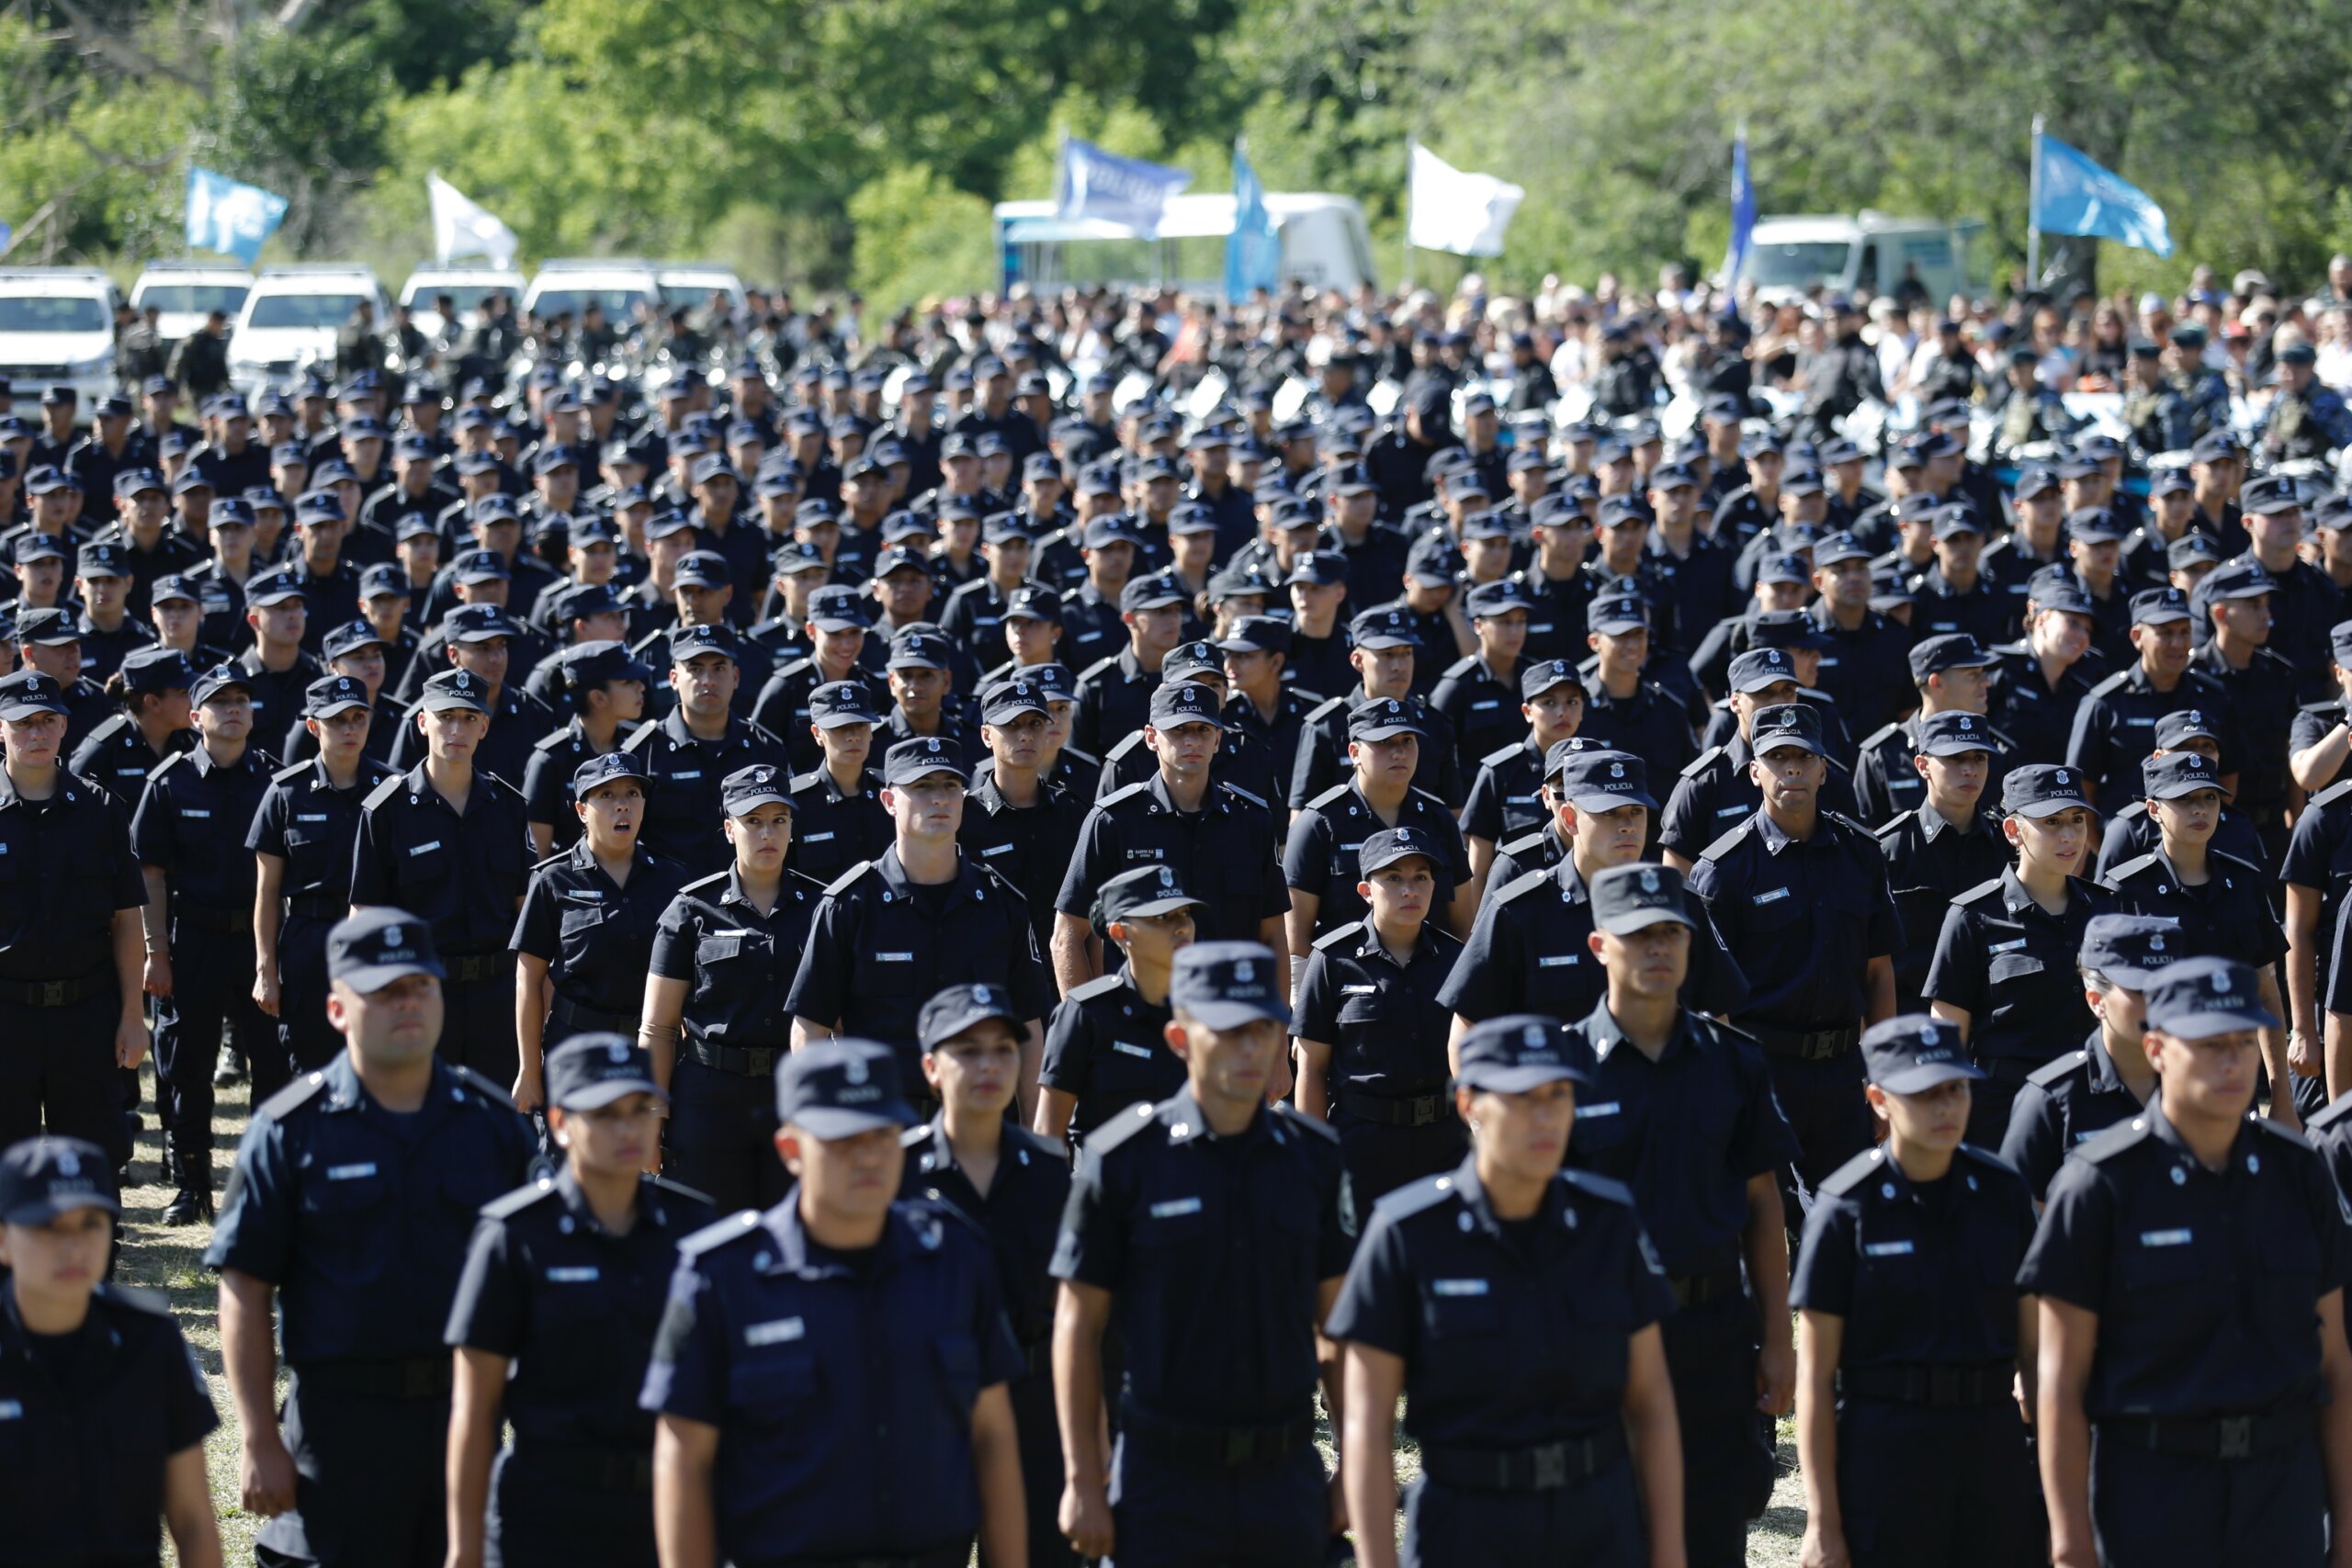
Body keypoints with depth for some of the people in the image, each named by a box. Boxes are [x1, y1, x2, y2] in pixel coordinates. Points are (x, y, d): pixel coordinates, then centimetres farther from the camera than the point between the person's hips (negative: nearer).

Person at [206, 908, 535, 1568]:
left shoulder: (492, 1119, 8)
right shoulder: (292, 1129, -2)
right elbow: (245, 1290, -2)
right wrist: (260, 1440, -7)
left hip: (471, 1412, 3)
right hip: (342, 1419, -3)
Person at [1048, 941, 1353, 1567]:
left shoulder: (1315, 1156, 5)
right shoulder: (1122, 1159, -6)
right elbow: (1078, 1326, -2)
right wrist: (1083, 1481, -5)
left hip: (1286, 1475, 3)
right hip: (1166, 1476, -3)